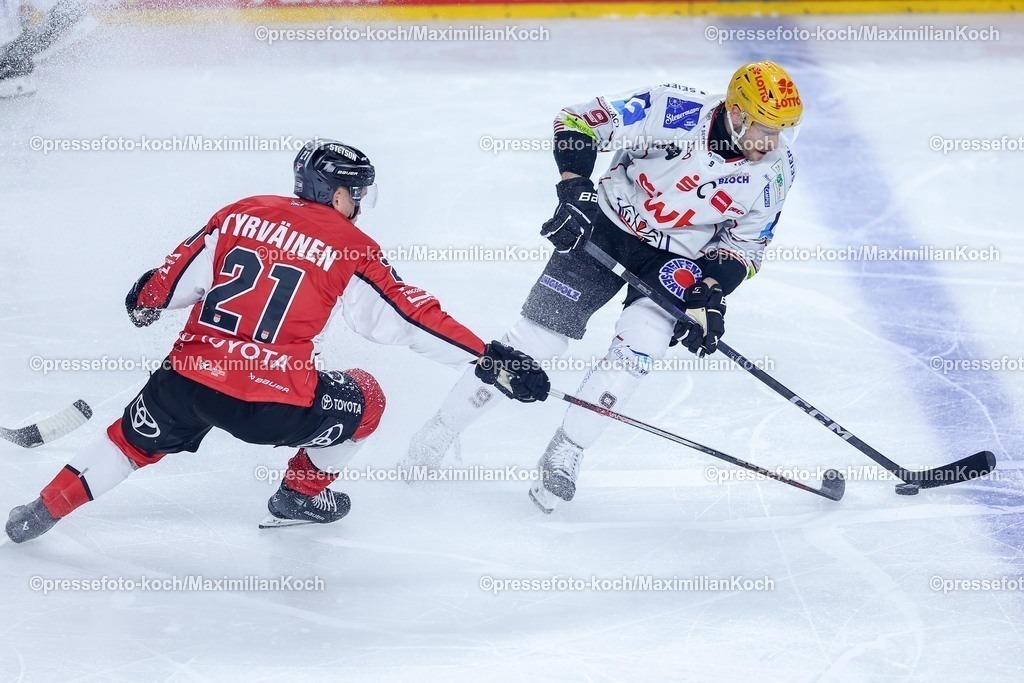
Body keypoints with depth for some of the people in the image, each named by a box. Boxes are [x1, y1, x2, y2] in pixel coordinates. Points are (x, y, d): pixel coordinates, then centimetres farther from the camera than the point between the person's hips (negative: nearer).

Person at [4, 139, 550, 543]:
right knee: (363, 399, 21)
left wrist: (145, 303, 34)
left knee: (135, 440, 30)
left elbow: (174, 279, 12)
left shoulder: (241, 214, 8)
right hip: (275, 406, -4)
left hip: (189, 382, 4)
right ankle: (300, 497, 30)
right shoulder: (350, 249, -2)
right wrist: (489, 359, -3)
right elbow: (411, 317, -5)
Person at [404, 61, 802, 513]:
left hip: (678, 257, 2)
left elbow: (746, 243, 0)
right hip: (608, 224, -2)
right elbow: (578, 122, -16)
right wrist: (575, 193, -22)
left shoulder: (774, 172, -14)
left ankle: (563, 456, -5)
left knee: (637, 346, -21)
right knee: (537, 336, -4)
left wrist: (711, 296, -14)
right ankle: (438, 433, 11)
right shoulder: (673, 109, -25)